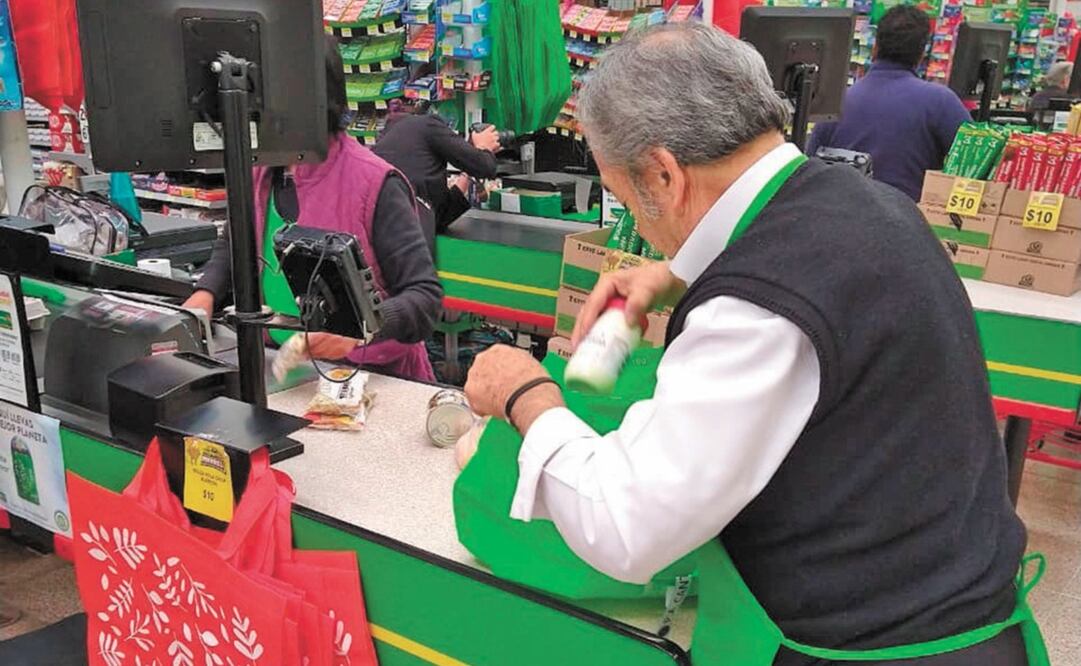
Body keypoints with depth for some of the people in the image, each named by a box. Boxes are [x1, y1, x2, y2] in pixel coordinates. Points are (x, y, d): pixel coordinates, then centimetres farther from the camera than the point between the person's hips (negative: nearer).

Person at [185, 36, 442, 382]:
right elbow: (232, 245, 24)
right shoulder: (263, 173, 5)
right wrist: (206, 292, 4)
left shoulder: (374, 184, -15)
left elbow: (426, 297, -19)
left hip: (370, 376, -5)